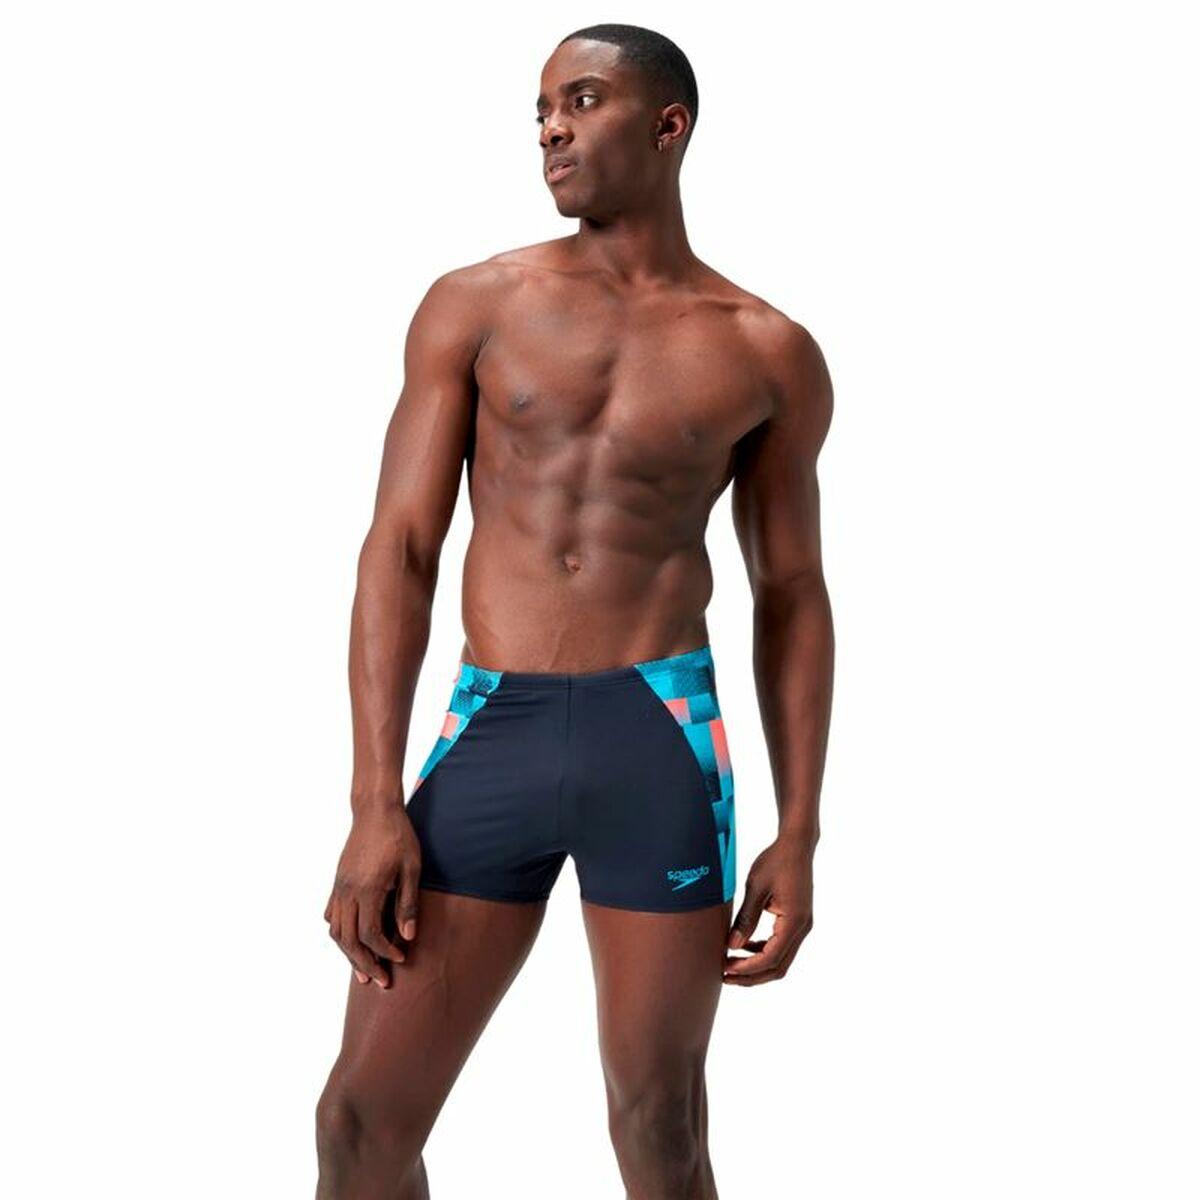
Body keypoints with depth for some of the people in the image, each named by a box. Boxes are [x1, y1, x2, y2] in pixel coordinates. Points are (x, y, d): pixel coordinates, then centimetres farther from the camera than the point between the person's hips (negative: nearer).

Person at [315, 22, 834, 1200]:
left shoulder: (768, 354, 6)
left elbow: (793, 599, 10)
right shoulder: (473, 306, 5)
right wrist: (376, 805, -7)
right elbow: (398, 553, 2)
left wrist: (798, 836, 3)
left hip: (662, 743, -1)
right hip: (488, 738, 1)